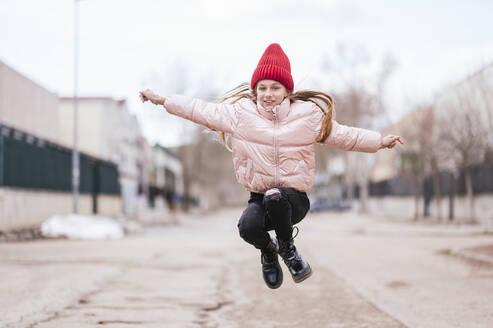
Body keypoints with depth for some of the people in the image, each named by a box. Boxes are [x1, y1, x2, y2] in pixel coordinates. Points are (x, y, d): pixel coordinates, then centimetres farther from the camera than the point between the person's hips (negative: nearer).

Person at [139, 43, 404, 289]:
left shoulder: (309, 114, 3)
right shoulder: (240, 113, 3)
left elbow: (343, 135, 11)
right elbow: (200, 110, 9)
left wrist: (380, 141, 4)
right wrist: (162, 100, 8)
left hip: (295, 198, -1)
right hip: (259, 196, 2)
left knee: (275, 197, -38)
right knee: (248, 226, -32)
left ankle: (287, 247, -5)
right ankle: (268, 251, 8)